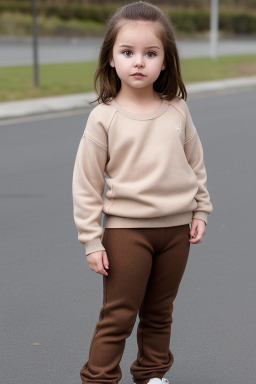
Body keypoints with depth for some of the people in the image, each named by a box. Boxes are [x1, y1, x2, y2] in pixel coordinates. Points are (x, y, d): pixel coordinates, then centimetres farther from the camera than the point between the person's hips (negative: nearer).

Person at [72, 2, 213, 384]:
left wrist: (200, 210, 9)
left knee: (160, 312, 16)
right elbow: (86, 183, -6)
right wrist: (91, 241, -8)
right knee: (118, 316, 0)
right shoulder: (104, 118, -9)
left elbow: (195, 162, 13)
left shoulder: (177, 111, 0)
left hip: (176, 228, 4)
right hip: (126, 228, -3)